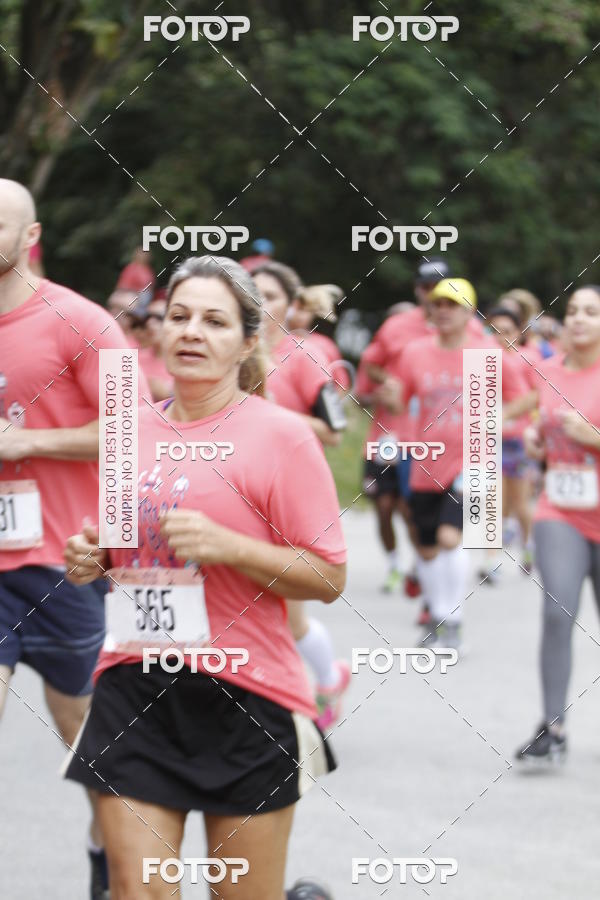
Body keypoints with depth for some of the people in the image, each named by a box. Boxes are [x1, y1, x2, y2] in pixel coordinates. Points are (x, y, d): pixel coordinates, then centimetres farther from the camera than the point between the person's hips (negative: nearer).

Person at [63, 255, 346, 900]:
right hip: (134, 693, 4)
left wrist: (226, 546, -20)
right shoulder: (133, 429, 11)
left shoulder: (280, 435, -6)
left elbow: (329, 578, -9)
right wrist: (92, 558, 4)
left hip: (247, 697, -4)